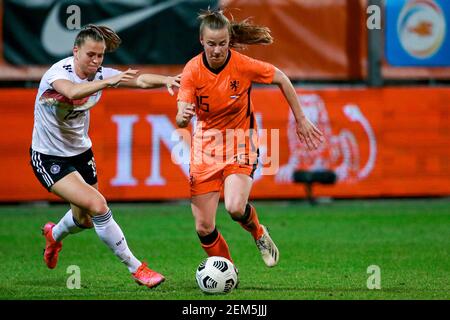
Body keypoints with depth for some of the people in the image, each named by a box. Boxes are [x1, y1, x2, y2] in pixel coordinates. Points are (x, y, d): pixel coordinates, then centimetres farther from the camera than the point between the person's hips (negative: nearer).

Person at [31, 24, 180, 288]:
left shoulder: (100, 75, -6)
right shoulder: (59, 72, -24)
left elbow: (140, 80, -18)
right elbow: (72, 91, -47)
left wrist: (166, 80, -38)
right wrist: (107, 82, -62)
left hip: (81, 152, 7)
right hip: (49, 157, -7)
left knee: (85, 220, 18)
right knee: (97, 205, -22)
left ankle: (54, 234, 54)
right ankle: (135, 268, -12)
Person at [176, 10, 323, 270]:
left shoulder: (243, 65, -17)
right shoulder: (193, 70, -14)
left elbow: (281, 79, 0)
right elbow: (181, 120, -17)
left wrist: (301, 119, 4)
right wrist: (183, 117, -42)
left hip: (240, 143, -2)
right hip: (206, 145, 2)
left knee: (235, 208, -27)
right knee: (203, 227, -4)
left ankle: (259, 234, 9)